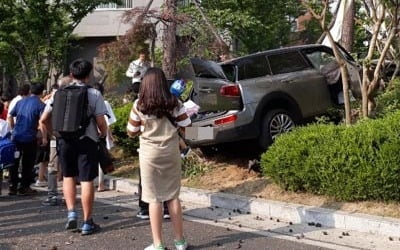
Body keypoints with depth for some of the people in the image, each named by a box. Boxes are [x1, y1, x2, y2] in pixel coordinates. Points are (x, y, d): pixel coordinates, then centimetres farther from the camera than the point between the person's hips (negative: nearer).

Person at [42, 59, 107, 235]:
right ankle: (87, 223, 8)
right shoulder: (94, 94, -5)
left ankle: (71, 212, 10)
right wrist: (103, 135, 13)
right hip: (87, 140, -3)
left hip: (64, 140, 3)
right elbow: (101, 122, -7)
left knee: (68, 175, 22)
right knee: (87, 180, 3)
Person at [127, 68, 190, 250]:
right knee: (173, 196, 12)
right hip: (171, 152, 2)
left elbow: (131, 133, 0)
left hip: (149, 154, -2)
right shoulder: (174, 103, -5)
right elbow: (185, 127, -1)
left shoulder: (139, 106, -7)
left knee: (154, 199, 4)